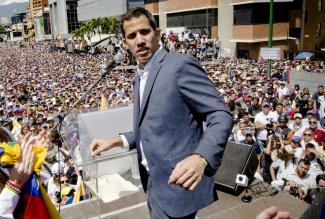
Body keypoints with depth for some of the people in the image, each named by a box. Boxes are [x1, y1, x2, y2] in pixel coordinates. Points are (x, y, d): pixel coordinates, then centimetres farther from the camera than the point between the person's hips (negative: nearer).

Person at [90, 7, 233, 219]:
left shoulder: (181, 64, -15)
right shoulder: (140, 77, 12)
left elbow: (221, 115, -19)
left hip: (177, 184, -8)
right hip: (155, 182, 9)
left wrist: (200, 158, -35)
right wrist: (115, 141, 8)